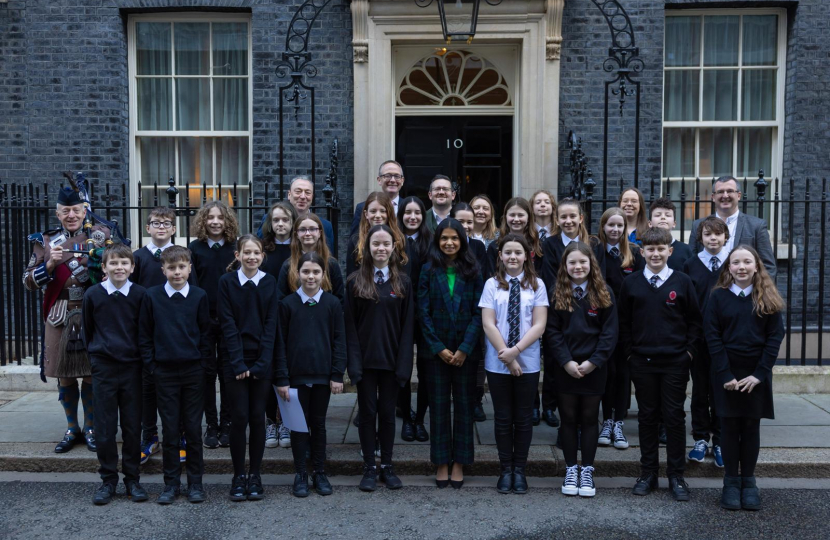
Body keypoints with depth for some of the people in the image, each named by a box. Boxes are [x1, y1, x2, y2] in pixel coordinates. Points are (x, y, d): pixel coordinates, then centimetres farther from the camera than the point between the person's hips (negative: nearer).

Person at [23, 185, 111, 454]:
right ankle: (72, 429, 25)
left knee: (91, 376, 5)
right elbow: (29, 282, 2)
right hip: (59, 318, 2)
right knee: (64, 377, 10)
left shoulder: (101, 236, 2)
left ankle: (90, 428, 20)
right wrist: (49, 264, -14)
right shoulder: (45, 241, 5)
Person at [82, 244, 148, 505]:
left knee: (132, 426, 6)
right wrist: (95, 356, 11)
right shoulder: (93, 294, -2)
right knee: (104, 427, 5)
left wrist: (144, 360, 5)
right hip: (103, 368, 1)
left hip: (132, 368, 0)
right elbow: (87, 331, 9)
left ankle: (132, 479, 19)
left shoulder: (140, 294, -5)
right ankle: (108, 480, 18)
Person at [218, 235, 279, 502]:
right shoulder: (227, 282, -1)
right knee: (239, 418, -2)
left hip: (262, 362, 1)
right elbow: (228, 325, -5)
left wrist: (261, 363, -8)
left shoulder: (270, 283, 4)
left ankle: (255, 474, 15)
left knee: (258, 417, 4)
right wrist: (238, 363, -12)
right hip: (235, 361, -1)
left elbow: (271, 325, 0)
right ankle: (238, 475, 11)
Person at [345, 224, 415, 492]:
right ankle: (369, 468, 16)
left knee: (387, 412, 9)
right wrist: (354, 361, -11)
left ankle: (387, 466, 20)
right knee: (367, 413, 6)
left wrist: (404, 363, -7)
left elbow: (407, 325, 1)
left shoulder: (402, 282, 3)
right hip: (365, 359, -1)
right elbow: (350, 325, -2)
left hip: (391, 359, 1)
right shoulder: (355, 282, 0)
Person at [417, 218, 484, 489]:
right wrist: (439, 348, -9)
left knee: (464, 405, 6)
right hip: (437, 351, 0)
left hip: (466, 351, 0)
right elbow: (423, 312, -1)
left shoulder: (472, 272, 2)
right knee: (438, 406, 5)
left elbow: (478, 313, -2)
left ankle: (459, 463, 17)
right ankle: (441, 464, 16)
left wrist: (464, 349, -11)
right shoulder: (429, 271, 2)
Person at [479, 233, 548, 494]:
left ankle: (519, 470, 21)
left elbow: (539, 325, -4)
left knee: (523, 418, 8)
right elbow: (488, 324, -6)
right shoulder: (492, 285, 0)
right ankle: (505, 470, 20)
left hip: (528, 363, 0)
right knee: (503, 418, 8)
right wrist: (507, 357, -13)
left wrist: (515, 350, -16)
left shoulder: (537, 285, 1)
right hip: (497, 364, 0)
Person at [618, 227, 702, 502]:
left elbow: (694, 320, 5)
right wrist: (629, 352, 2)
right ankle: (648, 473, 19)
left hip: (675, 362, -1)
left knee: (675, 417, 4)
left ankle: (676, 475, 15)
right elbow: (623, 321, 7)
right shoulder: (631, 283, 1)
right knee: (647, 416, 9)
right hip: (642, 362, 1)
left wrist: (690, 350, -2)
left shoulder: (682, 282, -1)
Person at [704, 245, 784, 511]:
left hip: (757, 372, 1)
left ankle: (748, 481, 17)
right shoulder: (719, 297, -1)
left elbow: (776, 336, -2)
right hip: (726, 372, -1)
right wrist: (725, 374, -13)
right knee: (730, 426, 4)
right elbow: (712, 337, -5)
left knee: (751, 426, 7)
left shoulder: (768, 299, 2)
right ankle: (731, 481, 13)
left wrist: (759, 373, -12)